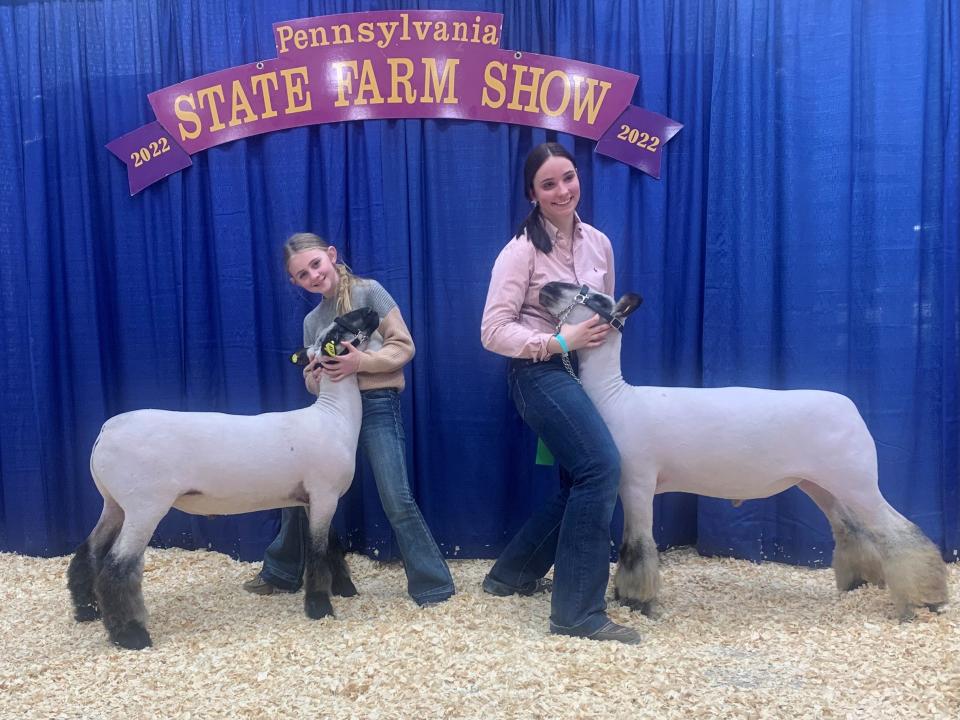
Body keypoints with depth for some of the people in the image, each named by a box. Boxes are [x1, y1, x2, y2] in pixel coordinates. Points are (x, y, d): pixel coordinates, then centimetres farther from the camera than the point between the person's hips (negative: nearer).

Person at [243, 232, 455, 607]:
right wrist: (316, 373, -9)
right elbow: (312, 382, 15)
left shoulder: (369, 291, -2)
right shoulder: (312, 320, 14)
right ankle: (280, 573, 30)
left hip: (377, 405, -6)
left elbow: (403, 346, -7)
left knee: (396, 501, -11)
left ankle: (433, 585, 1)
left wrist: (361, 361, -22)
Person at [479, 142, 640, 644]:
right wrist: (559, 341, -23)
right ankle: (579, 612, -12)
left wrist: (608, 326, 0)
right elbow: (493, 331, -17)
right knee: (602, 466, -22)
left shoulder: (598, 242, 7)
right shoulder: (522, 250, -12)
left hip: (582, 372, 8)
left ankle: (512, 574, 32)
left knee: (580, 482, 12)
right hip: (539, 374, -8)